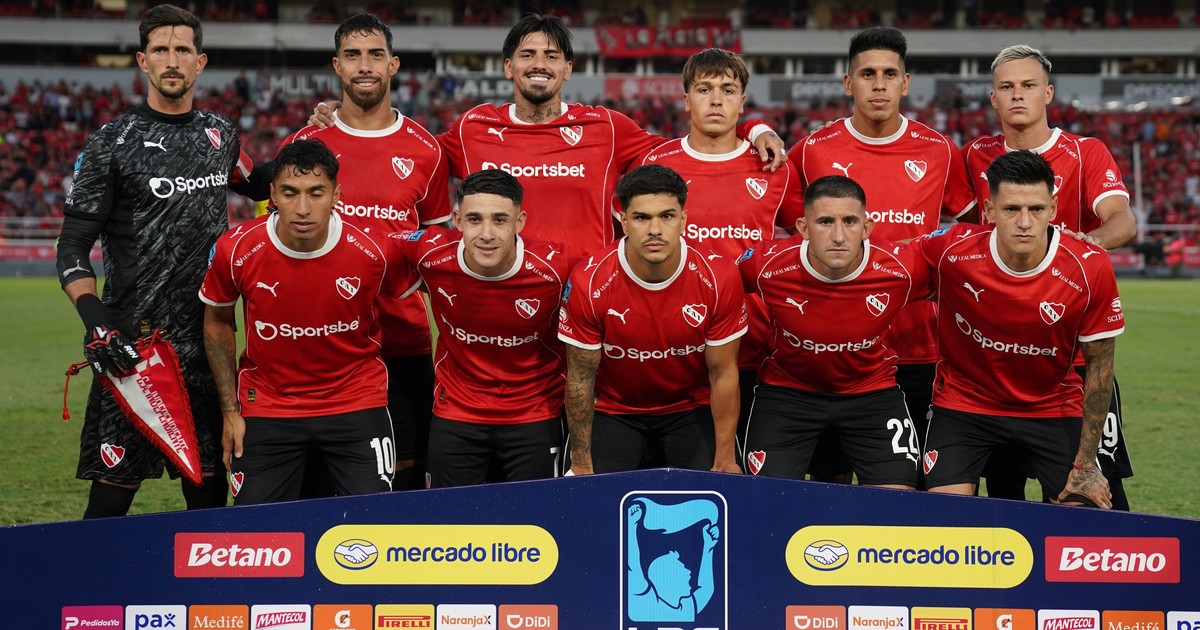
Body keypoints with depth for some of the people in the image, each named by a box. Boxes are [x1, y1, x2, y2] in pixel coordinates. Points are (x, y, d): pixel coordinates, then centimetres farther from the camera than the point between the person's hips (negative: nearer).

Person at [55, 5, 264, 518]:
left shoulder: (220, 135, 12)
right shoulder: (113, 143, -3)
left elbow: (255, 185, 34)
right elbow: (73, 248, -5)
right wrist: (96, 322, -20)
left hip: (209, 340, 4)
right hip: (134, 341, -4)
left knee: (210, 487, 8)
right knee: (114, 490, -6)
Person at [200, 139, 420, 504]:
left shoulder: (375, 252, -16)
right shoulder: (236, 250, -13)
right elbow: (217, 323, 4)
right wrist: (229, 412, 4)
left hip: (357, 406, 0)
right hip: (266, 411, 1)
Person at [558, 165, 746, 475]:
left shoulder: (719, 279, -21)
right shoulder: (589, 282, -23)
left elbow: (723, 374, -10)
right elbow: (581, 377, -11)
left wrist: (725, 460, -8)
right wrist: (581, 462, -7)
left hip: (692, 409, 1)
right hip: (614, 410, 0)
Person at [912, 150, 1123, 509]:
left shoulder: (1090, 269, -20)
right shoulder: (952, 250, -22)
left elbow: (1099, 365, -9)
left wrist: (1085, 463, -7)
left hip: (1053, 408, 0)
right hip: (962, 404, 0)